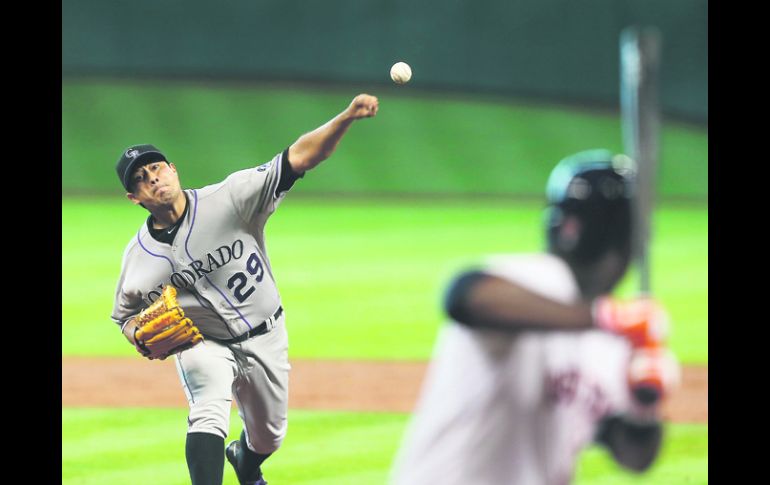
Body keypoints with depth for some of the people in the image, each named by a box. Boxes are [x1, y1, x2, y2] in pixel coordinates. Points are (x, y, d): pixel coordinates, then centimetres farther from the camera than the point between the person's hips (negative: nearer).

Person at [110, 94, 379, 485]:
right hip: (202, 345, -1)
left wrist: (346, 117, -42)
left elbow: (299, 159, -28)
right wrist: (140, 338, -20)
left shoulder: (228, 199, -20)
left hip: (266, 338, 1)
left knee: (268, 438, 17)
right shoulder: (138, 257, -12)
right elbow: (125, 314, 5)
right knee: (209, 413, -30)